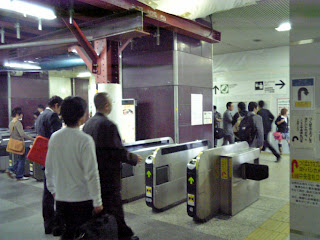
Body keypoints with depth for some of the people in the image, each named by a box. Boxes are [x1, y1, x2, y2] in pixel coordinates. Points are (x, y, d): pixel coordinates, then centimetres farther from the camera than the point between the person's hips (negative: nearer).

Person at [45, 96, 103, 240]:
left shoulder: (54, 138, -2)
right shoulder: (85, 140, -19)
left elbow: (49, 169, 7)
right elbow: (91, 174, -18)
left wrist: (53, 190, 21)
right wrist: (97, 201, -10)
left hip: (61, 198, 5)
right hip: (82, 199, -5)